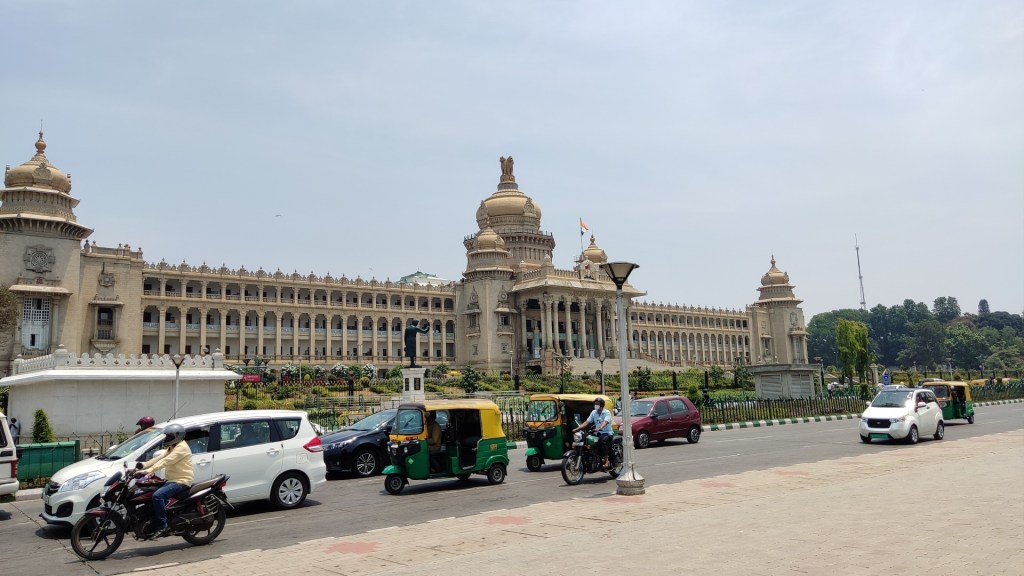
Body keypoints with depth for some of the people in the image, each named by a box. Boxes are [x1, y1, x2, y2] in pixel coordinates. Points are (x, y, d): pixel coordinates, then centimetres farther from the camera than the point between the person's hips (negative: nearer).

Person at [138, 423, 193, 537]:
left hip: (181, 481, -11)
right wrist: (143, 465, 0)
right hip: (171, 480, 11)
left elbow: (165, 462, -24)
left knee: (157, 495, -27)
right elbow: (159, 458, 13)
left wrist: (148, 471, -31)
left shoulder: (181, 447, -13)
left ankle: (162, 526, -22)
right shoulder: (172, 447, 21)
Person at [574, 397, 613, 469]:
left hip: (607, 433, -5)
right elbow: (587, 422, 5)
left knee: (602, 440, -38)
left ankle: (606, 461, -33)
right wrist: (577, 428, -10)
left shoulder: (607, 413, -5)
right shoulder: (593, 413, 12)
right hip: (597, 433, 5)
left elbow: (605, 422, -24)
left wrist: (599, 428, -45)